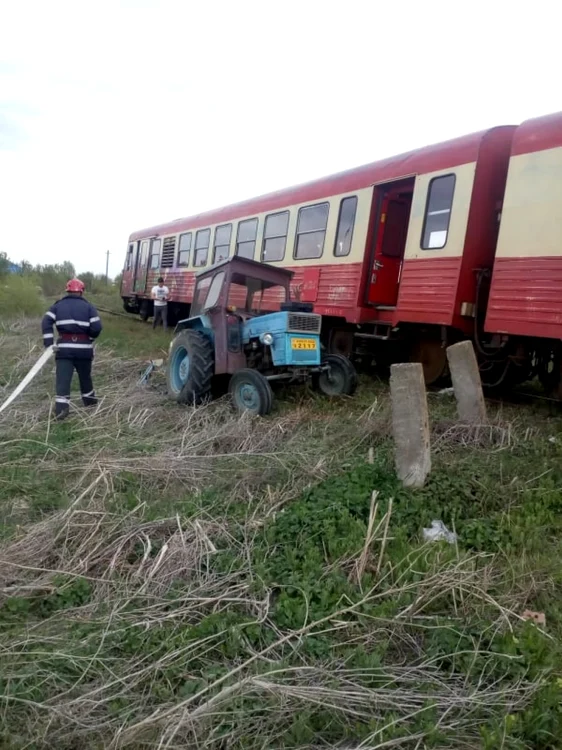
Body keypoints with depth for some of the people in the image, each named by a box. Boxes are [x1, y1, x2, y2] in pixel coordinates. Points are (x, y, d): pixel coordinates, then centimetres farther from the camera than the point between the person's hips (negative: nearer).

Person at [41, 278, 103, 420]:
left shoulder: (57, 305, 8)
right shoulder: (88, 306, 3)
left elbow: (46, 323, -3)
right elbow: (97, 328, -6)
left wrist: (49, 343, -3)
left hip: (64, 347, 0)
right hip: (84, 347, 0)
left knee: (63, 377, -4)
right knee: (85, 375, 19)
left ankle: (61, 407, -13)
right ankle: (89, 399, 35)